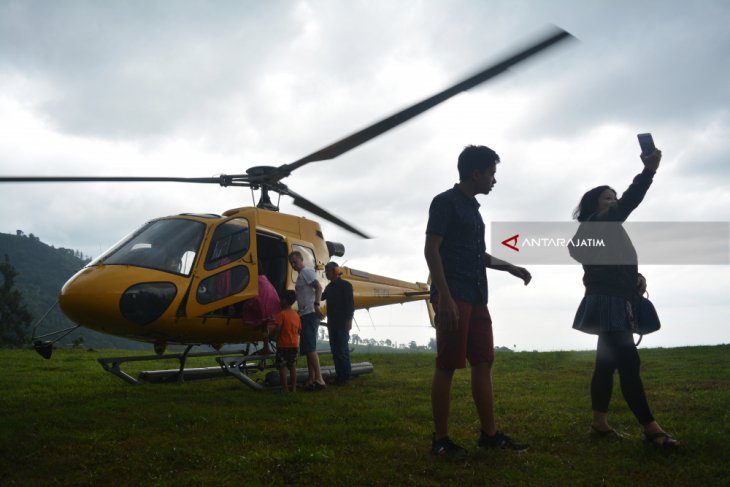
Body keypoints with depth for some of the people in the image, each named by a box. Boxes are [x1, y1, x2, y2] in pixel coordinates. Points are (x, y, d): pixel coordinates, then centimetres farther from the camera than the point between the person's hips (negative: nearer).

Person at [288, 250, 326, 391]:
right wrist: (300, 311, 21)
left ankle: (319, 379, -19)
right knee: (306, 347, 11)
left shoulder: (306, 272, -6)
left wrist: (316, 305, -30)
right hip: (305, 315, 10)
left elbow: (318, 287, -20)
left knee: (309, 347, -16)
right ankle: (312, 378, 16)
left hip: (310, 314, -10)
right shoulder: (301, 275, 22)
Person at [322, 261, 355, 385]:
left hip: (342, 323, -7)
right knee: (335, 349, 7)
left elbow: (350, 303, -10)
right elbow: (322, 297, 29)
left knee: (342, 348, -8)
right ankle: (340, 375, 13)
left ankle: (346, 375, -3)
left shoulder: (345, 285, -5)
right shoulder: (329, 287, 15)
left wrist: (349, 320, -16)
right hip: (332, 322, 7)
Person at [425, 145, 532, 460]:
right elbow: (431, 250, -14)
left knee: (483, 363, 8)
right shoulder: (446, 201, -5)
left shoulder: (473, 208, 21)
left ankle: (490, 434, 14)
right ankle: (440, 439, 2)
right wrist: (444, 297, -22)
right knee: (447, 366, -5)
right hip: (453, 295, -9)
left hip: (476, 296, 9)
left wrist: (510, 268, 23)